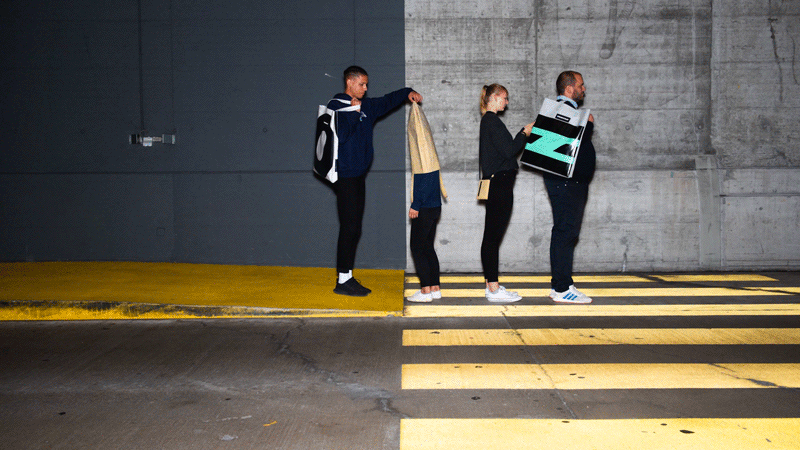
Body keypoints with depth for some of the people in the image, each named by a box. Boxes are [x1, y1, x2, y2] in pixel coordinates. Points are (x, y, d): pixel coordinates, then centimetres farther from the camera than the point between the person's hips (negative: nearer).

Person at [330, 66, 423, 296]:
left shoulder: (365, 106, 15)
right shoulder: (335, 106, -7)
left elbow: (387, 101, 31)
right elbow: (339, 135, -20)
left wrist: (407, 92, 19)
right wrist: (353, 113, -18)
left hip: (359, 174, 8)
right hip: (345, 176, -8)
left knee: (354, 228, 10)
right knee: (349, 228, -9)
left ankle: (348, 278, 16)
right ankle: (343, 280, -2)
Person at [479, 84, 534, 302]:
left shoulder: (487, 121, 19)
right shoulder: (492, 121, -12)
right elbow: (509, 151, -18)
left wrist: (523, 132, 16)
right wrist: (525, 133, -5)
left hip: (495, 184, 10)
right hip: (500, 184, -10)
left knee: (491, 237, 11)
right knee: (493, 237, -8)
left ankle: (491, 285, 17)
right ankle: (494, 289, -5)